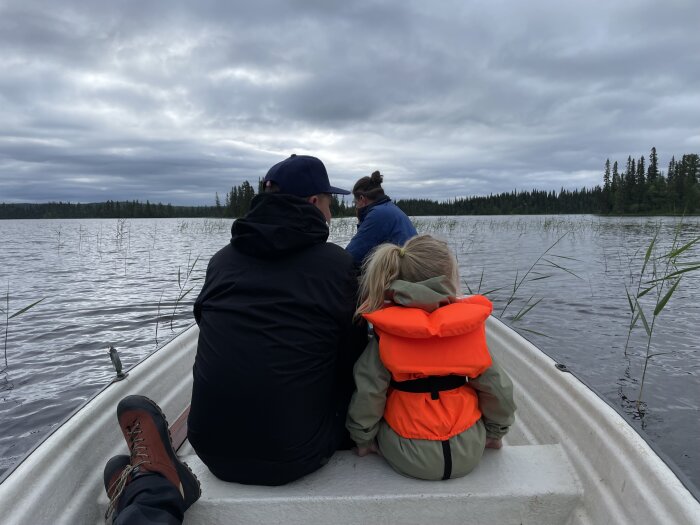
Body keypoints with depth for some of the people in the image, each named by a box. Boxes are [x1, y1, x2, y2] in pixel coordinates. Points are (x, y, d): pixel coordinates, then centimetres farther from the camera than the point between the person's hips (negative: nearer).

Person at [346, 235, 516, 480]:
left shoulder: (386, 333, -14)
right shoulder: (470, 325, -11)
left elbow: (367, 395, -12)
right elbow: (498, 389, -3)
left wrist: (363, 440, 7)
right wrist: (494, 433, 15)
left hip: (407, 458, -1)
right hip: (469, 455, 2)